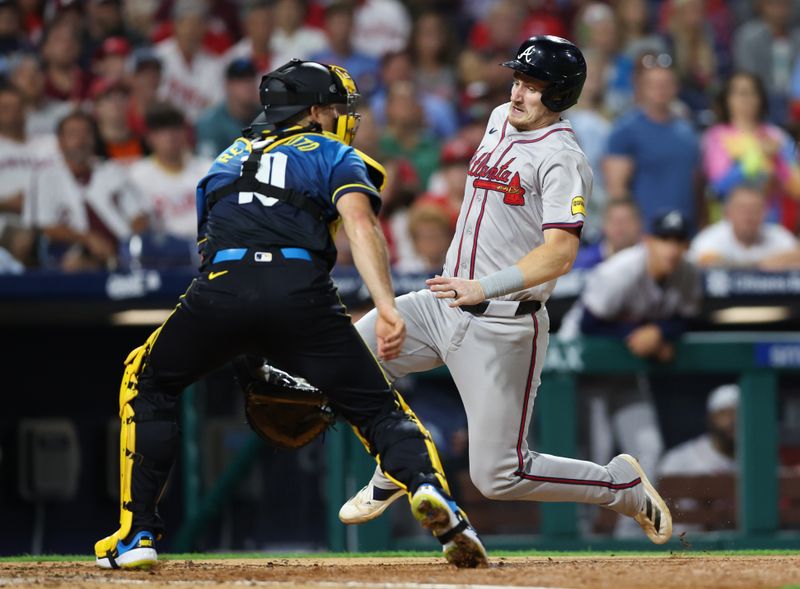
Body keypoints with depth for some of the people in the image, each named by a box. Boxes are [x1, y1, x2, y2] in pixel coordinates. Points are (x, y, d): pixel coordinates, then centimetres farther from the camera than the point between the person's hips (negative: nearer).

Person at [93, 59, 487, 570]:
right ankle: (429, 487, -22)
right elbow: (360, 222, 0)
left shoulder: (228, 159, 36)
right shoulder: (336, 156, 21)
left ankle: (136, 533, 17)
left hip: (221, 281, 2)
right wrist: (386, 307, -12)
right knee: (379, 408, 7)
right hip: (302, 290, -2)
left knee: (148, 381, 26)